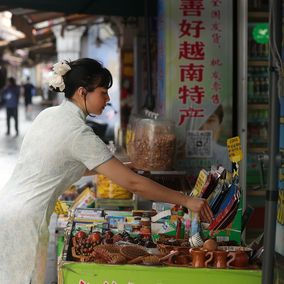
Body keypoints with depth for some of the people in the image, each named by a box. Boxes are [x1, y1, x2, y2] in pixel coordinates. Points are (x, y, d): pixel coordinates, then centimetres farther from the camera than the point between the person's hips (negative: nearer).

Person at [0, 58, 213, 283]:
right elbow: (132, 183, -18)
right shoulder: (78, 133, -18)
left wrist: (105, 168, 16)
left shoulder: (49, 115, 7)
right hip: (24, 222, -9)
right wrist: (186, 201, -13)